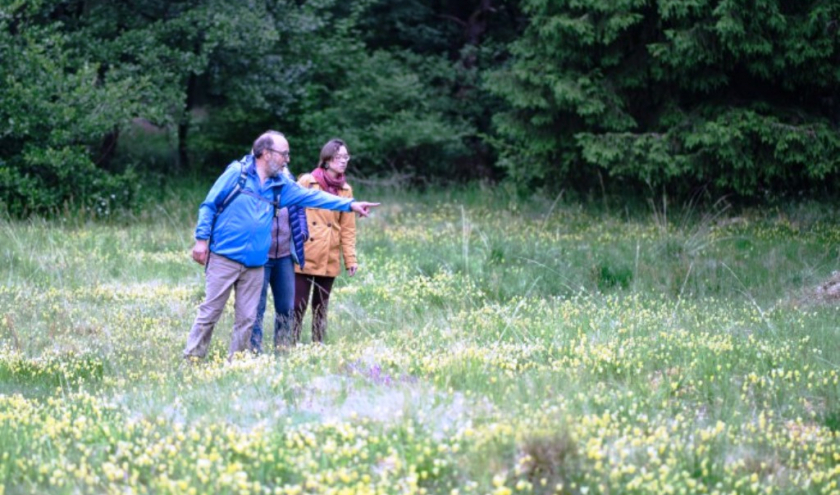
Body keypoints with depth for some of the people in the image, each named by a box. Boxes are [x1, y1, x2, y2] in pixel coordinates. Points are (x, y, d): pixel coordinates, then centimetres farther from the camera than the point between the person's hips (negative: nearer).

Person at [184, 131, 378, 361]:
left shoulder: (280, 185, 11)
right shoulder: (237, 173, -5)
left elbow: (312, 196, 12)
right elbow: (209, 205, -2)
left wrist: (350, 204, 8)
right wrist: (201, 238, -7)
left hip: (255, 264, 6)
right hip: (224, 258, -6)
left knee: (246, 319, 7)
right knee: (209, 313, -3)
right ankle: (191, 360, 4)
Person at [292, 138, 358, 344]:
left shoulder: (346, 190, 9)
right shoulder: (307, 182, -1)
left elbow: (348, 227, 9)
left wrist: (350, 259, 4)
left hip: (329, 260, 3)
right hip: (304, 256, -3)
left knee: (321, 309, 8)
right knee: (297, 306, -6)